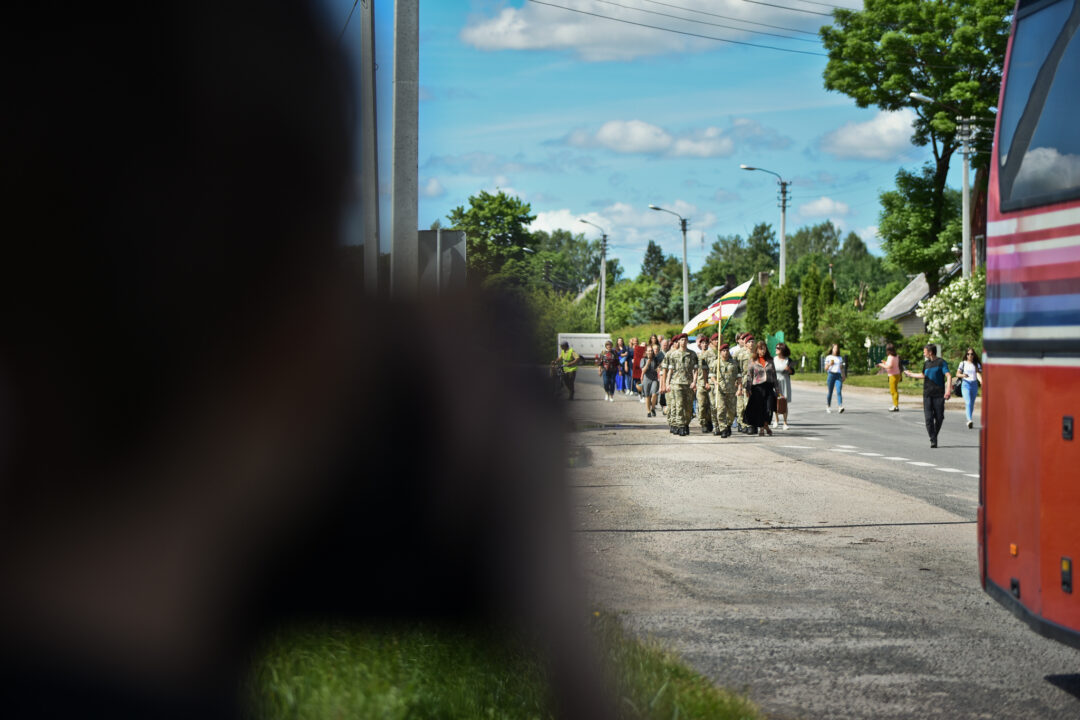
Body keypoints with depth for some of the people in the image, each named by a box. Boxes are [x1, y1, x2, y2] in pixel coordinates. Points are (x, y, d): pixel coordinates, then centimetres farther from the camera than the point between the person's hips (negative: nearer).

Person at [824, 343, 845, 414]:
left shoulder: (840, 358, 18)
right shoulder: (828, 357, 8)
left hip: (838, 375, 2)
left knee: (839, 391, -13)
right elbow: (826, 368, 5)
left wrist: (843, 376, 12)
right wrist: (830, 364, -14)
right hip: (831, 374, -2)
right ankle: (828, 406, 17)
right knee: (830, 391, 1)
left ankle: (840, 407, -26)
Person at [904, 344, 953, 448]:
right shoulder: (926, 363, 16)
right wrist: (910, 374, 47)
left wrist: (948, 390, -24)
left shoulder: (941, 362, -2)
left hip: (939, 394, -4)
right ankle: (933, 440, -6)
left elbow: (948, 376, -11)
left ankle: (935, 436, 19)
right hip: (927, 395, 4)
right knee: (928, 418, -8)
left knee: (939, 417, -2)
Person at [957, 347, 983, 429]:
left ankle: (968, 421, 21)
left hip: (974, 385, 3)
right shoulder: (963, 363, 5)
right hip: (966, 384, -3)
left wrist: (981, 381, -24)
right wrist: (963, 375, -19)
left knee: (972, 404, 8)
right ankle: (969, 420, -31)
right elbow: (957, 374, 3)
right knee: (968, 403, -19)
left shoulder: (977, 365, 8)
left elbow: (978, 374, -4)